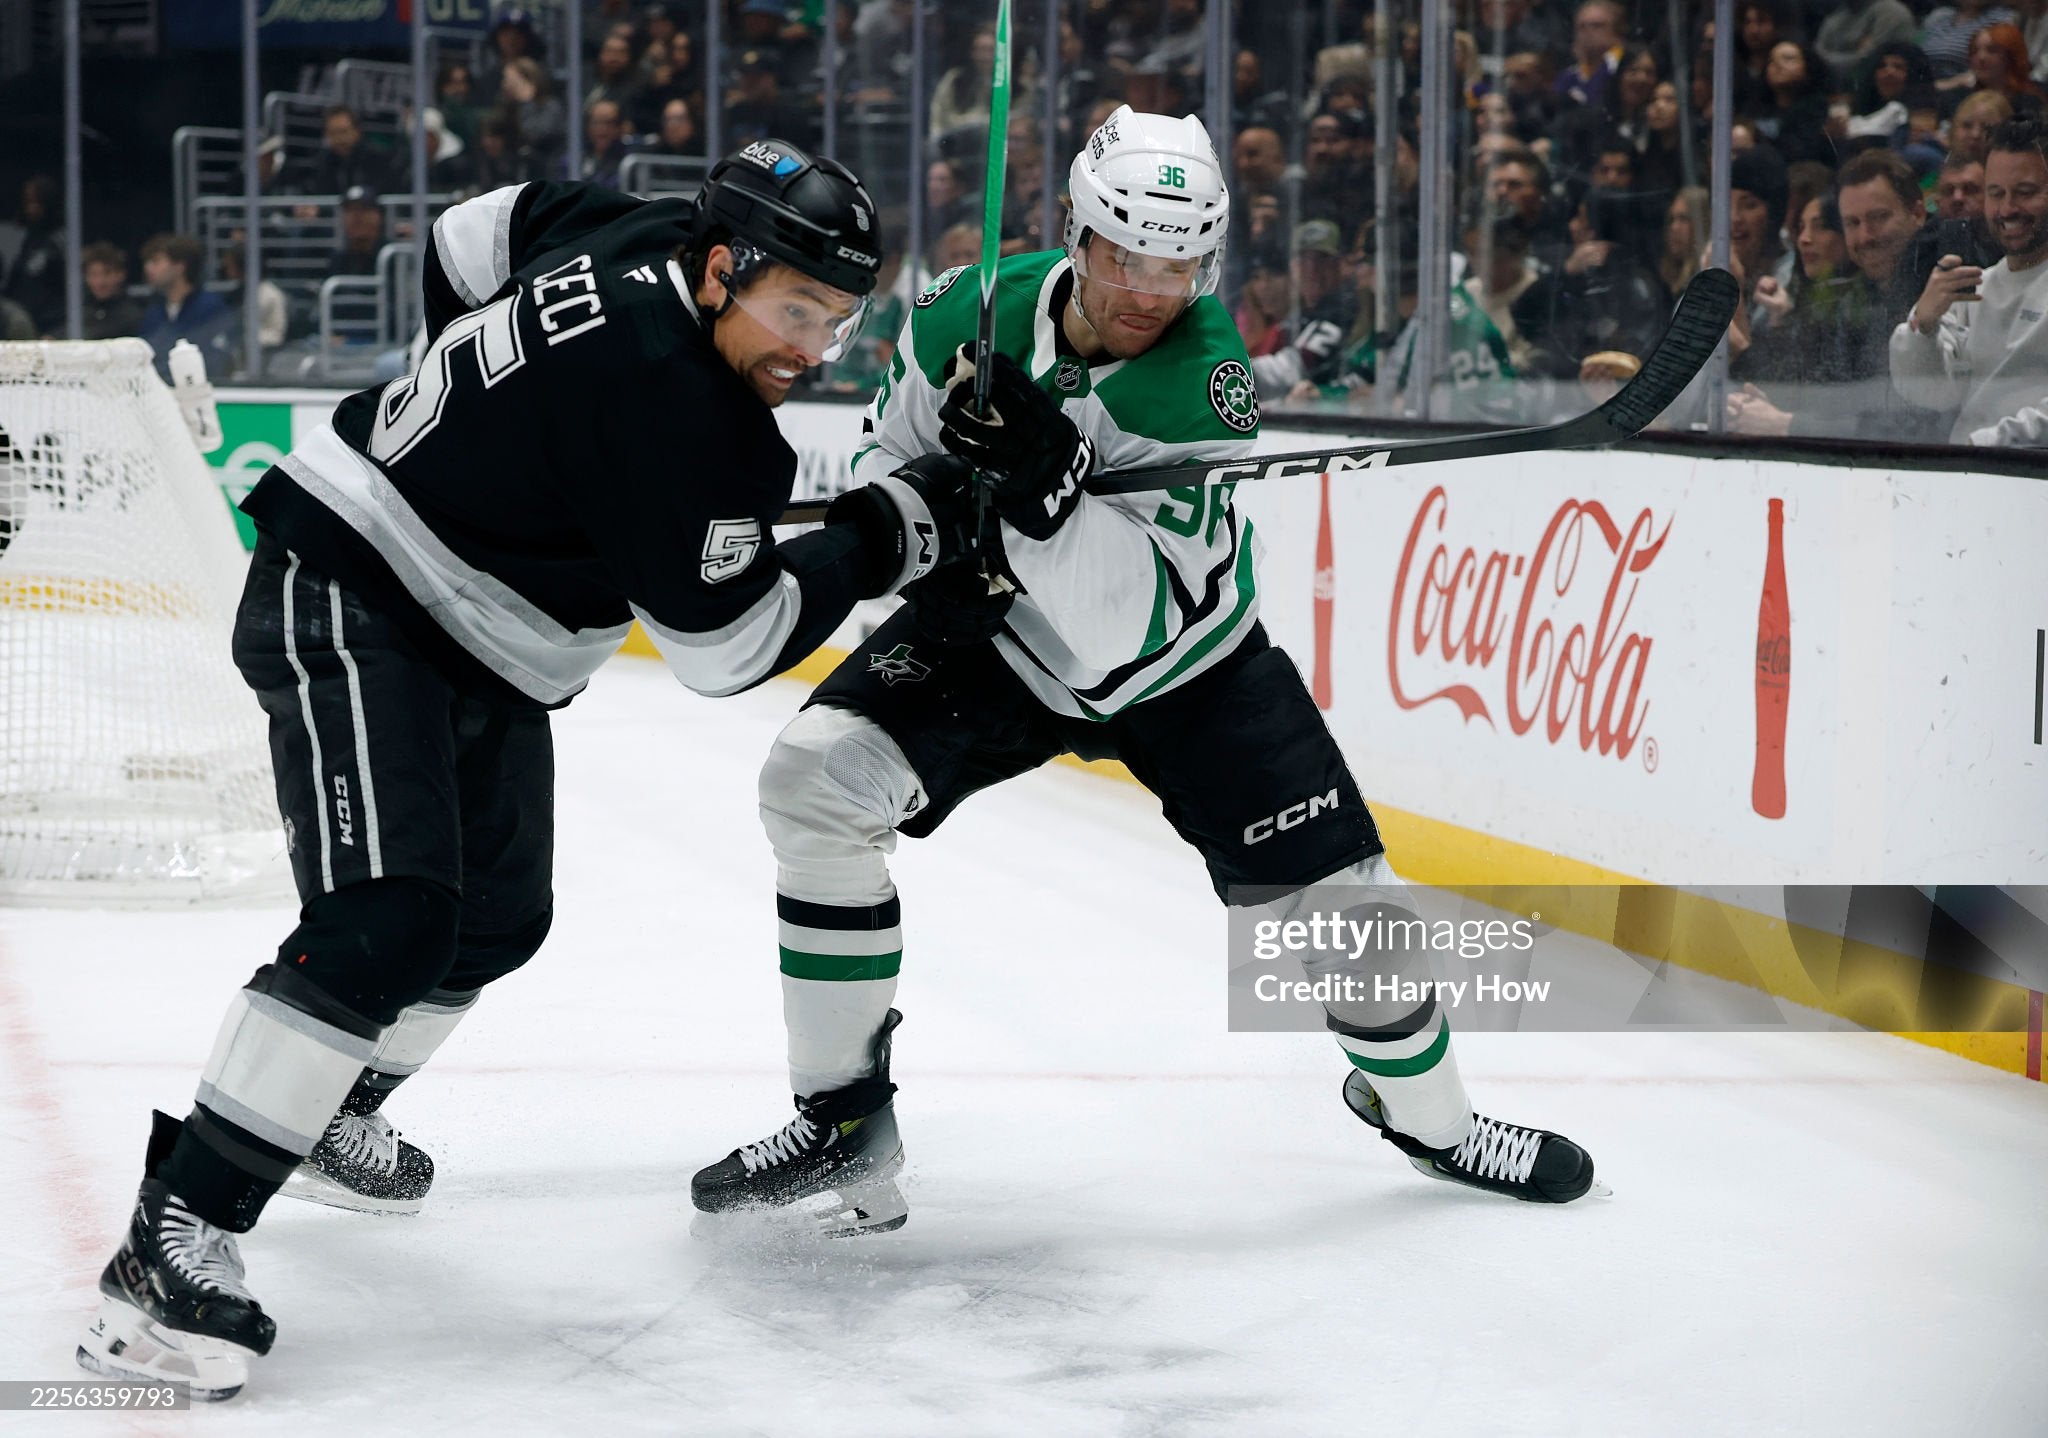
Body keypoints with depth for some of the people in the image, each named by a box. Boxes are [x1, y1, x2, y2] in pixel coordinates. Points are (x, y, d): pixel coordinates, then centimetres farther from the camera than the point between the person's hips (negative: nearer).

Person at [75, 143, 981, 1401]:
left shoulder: (639, 241, -3)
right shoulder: (670, 401, -29)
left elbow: (475, 237, 16)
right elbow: (724, 643, -23)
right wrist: (878, 539, -17)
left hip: (477, 649, 11)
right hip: (347, 601, -11)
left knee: (500, 918, 20)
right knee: (387, 918, -25)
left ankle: (326, 1112, 44)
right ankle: (173, 1245, -26)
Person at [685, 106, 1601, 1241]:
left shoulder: (1206, 382, -30)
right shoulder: (971, 316, -20)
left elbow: (1131, 623, -37)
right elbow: (889, 459, 1)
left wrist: (1047, 489, -50)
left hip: (1184, 665, -2)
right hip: (999, 628, 2)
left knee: (1330, 891, -5)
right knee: (817, 776, -20)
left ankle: (1428, 1114, 28)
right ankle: (843, 1118, -7)